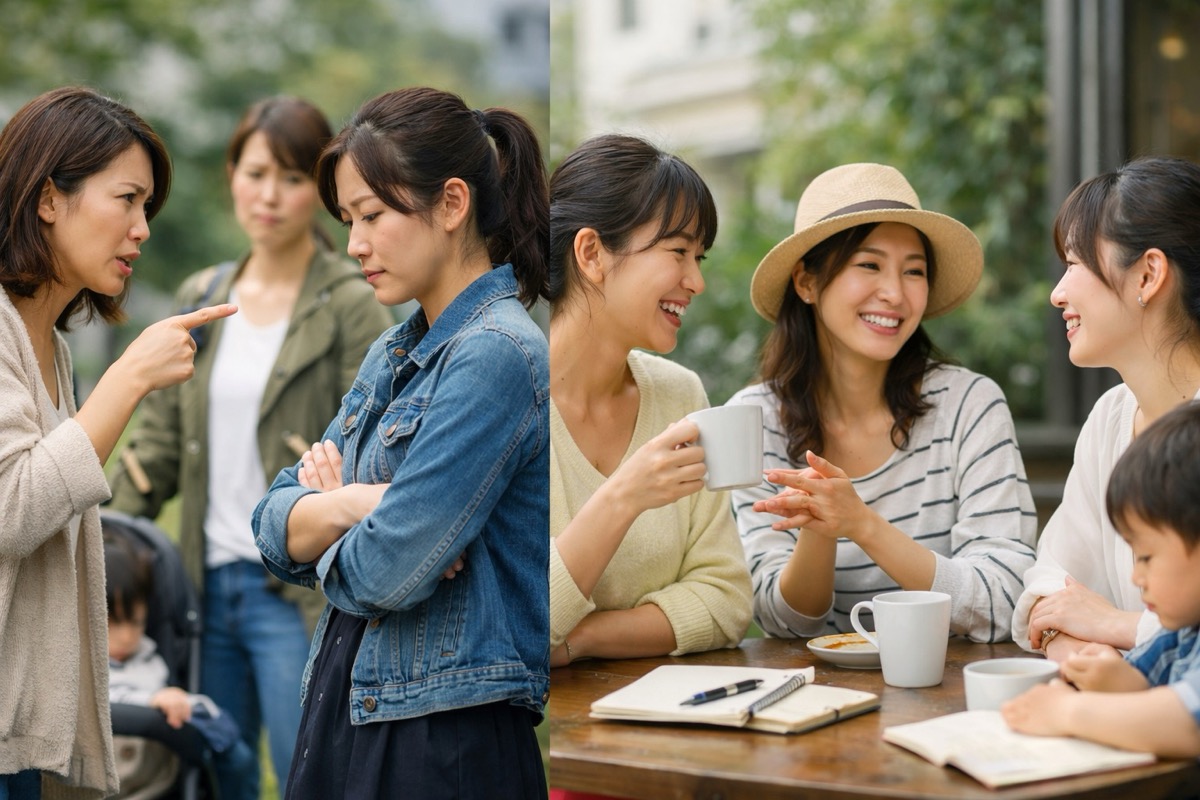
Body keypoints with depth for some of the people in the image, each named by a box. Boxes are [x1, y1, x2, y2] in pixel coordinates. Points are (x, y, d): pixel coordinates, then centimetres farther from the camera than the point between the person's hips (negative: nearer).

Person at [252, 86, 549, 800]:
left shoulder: (497, 354, -17)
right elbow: (275, 527, 7)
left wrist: (330, 508, -1)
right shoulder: (394, 354, 12)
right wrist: (353, 504, -13)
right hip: (345, 711, 8)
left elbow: (389, 572, -22)